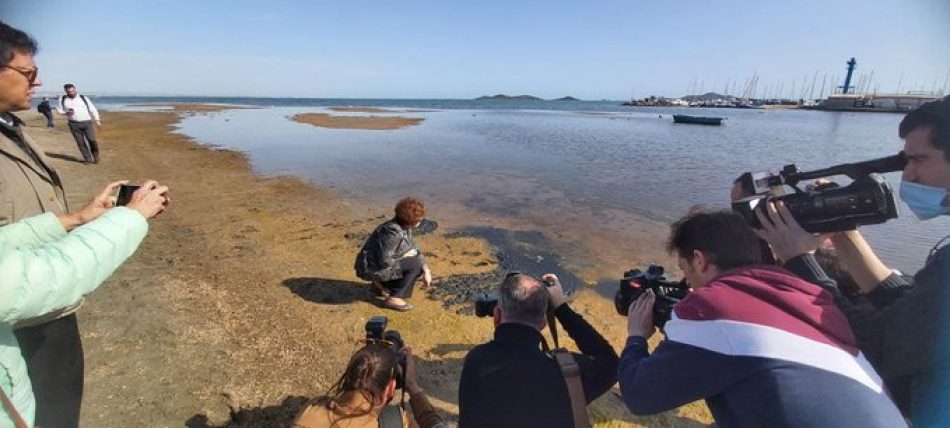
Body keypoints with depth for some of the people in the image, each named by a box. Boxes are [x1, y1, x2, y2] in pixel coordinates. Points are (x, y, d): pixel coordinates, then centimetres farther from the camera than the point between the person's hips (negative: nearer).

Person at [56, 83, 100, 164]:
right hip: (74, 124, 2)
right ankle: (88, 159, 7)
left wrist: (97, 120, -2)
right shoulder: (62, 99, 9)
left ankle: (95, 155, 10)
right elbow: (59, 109, 18)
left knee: (92, 139, -13)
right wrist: (66, 113, -5)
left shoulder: (83, 98, 5)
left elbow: (93, 109, 6)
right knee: (80, 142, 1)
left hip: (87, 122, -2)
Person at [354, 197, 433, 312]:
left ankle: (381, 284, 14)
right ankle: (394, 298, -10)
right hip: (372, 268, -9)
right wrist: (404, 257, -13)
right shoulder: (393, 231, -28)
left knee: (420, 269, 10)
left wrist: (426, 270, 1)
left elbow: (414, 249, 9)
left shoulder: (406, 226, -1)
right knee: (415, 264, -17)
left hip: (382, 263, 9)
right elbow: (385, 261, -29)